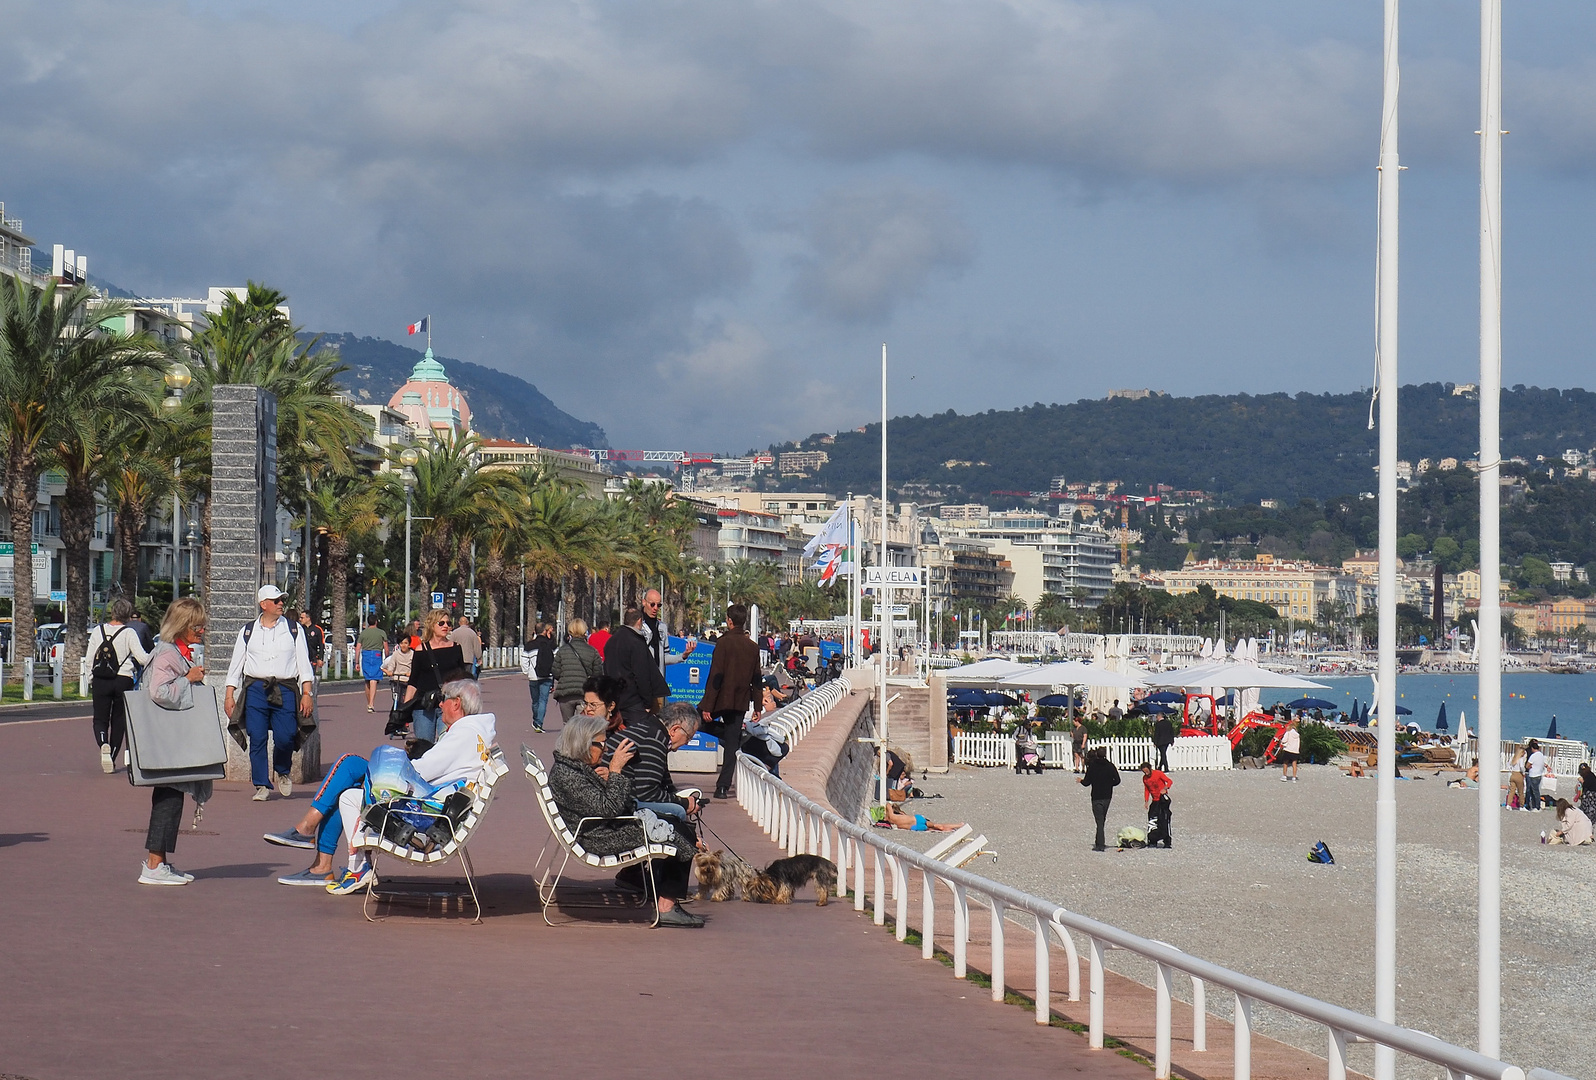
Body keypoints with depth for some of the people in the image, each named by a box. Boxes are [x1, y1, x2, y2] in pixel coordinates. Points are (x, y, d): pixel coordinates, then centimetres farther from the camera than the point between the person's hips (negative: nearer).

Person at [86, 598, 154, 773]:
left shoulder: (98, 631, 2)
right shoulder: (129, 633, -7)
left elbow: (89, 658, 6)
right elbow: (142, 658, -13)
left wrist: (90, 681, 17)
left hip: (101, 680, 1)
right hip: (123, 680, -1)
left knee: (100, 718, 9)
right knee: (118, 720, 13)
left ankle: (103, 743, -23)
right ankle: (112, 759, 13)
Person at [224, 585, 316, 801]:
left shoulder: (293, 630, 11)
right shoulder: (248, 631, 13)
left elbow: (304, 663, 9)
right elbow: (236, 664, 14)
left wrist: (307, 694, 0)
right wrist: (229, 695, 6)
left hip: (285, 689, -1)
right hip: (256, 689, 1)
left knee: (285, 737, -10)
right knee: (257, 739, -4)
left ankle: (282, 772, 19)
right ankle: (261, 786, 4)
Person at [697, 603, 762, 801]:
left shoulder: (724, 643, -11)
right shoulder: (753, 647, 6)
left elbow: (715, 676, -15)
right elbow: (757, 680, 10)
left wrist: (707, 705, -14)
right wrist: (758, 707, 16)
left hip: (722, 700, -5)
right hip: (741, 703, 5)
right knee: (731, 746, 6)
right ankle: (723, 786, 0)